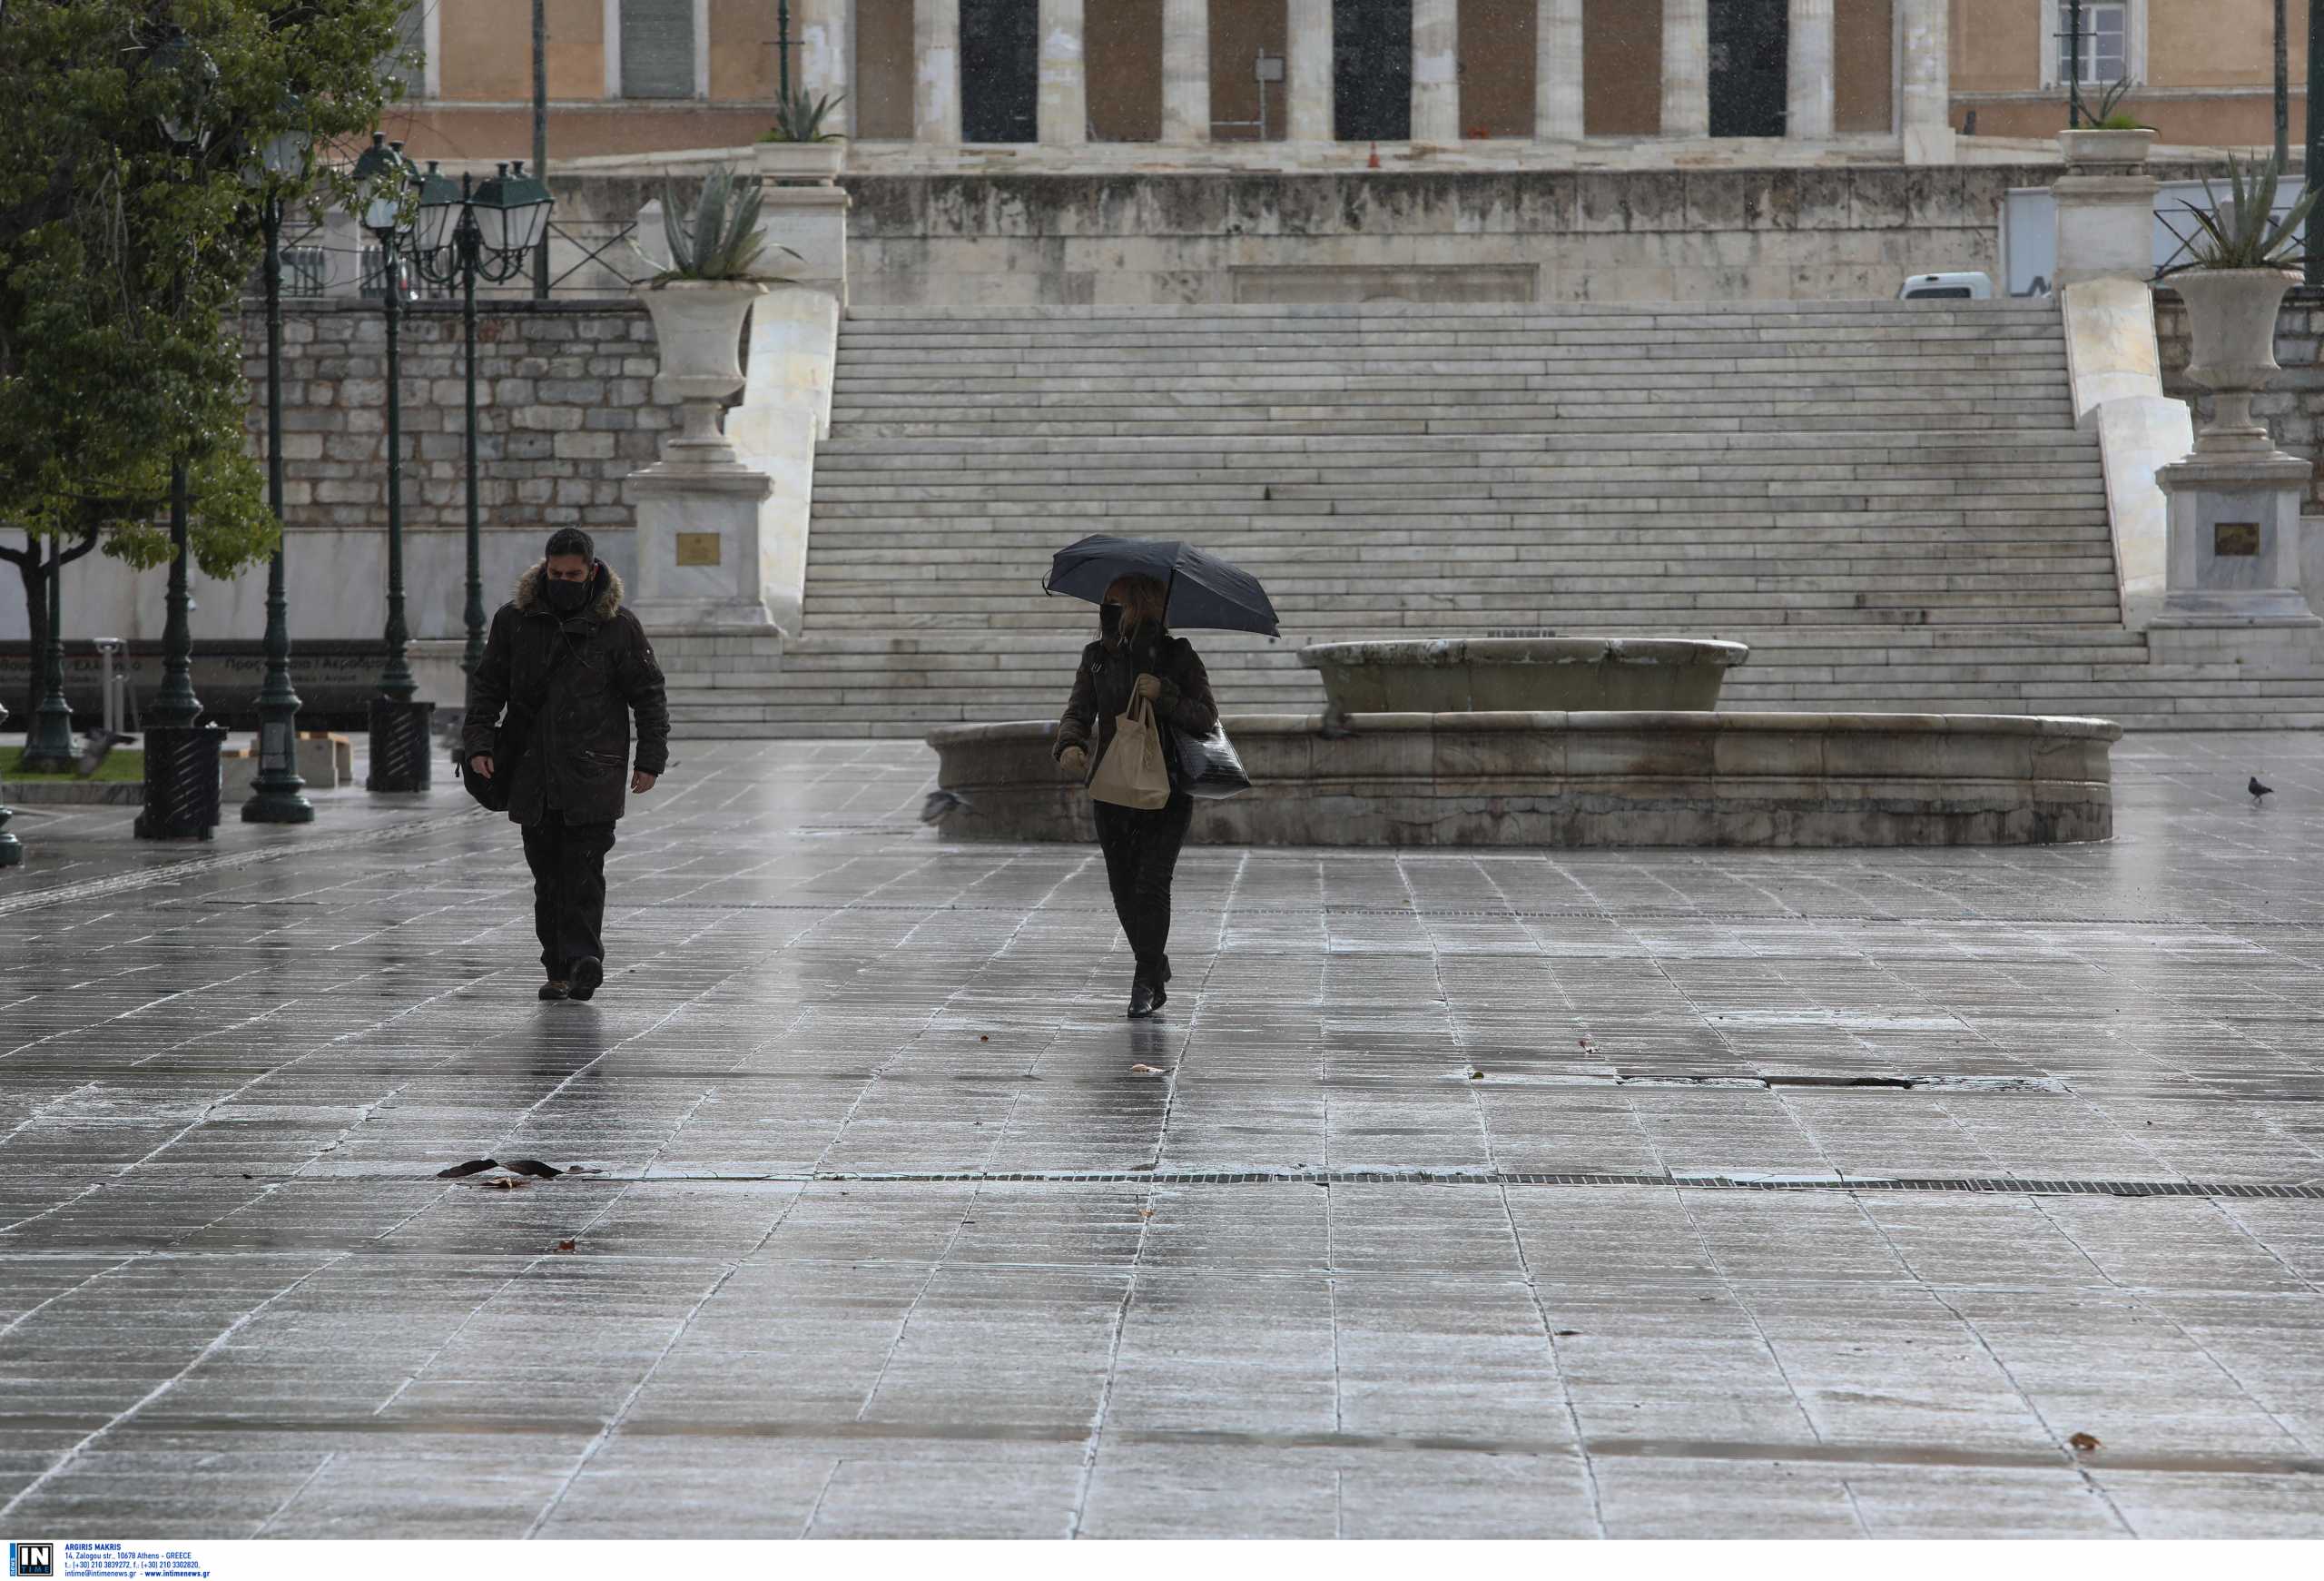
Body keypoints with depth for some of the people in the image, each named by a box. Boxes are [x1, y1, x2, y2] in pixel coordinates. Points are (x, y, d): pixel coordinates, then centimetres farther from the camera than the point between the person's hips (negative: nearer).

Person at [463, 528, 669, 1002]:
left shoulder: (618, 626, 1)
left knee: (584, 869, -12)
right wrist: (478, 743, 0)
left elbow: (648, 695, 5)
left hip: (593, 776, -3)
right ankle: (559, 968, 10)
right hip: (532, 774, 3)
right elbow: (486, 686, 12)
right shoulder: (514, 620, 7)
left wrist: (650, 759, -2)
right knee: (547, 874, 5)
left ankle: (582, 956, -16)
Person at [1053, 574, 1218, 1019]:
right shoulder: (1097, 656, 6)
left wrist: (1164, 695, -20)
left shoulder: (1177, 655, -2)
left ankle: (1145, 982, -8)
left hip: (1167, 786, -4)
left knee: (1151, 883, -15)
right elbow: (1079, 710, -1)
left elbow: (1207, 716, -5)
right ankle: (1156, 969, 28)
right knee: (1124, 889, 8)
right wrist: (1069, 744, -23)